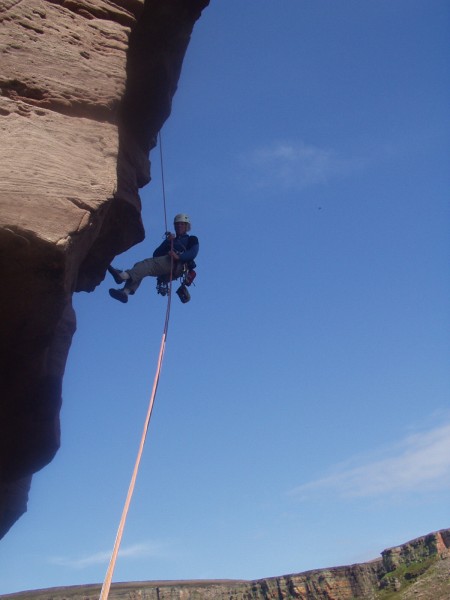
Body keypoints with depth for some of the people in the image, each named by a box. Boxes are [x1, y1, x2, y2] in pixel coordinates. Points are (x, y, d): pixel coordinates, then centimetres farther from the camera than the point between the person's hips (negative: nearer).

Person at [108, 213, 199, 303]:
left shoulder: (192, 240, 24)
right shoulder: (171, 241, 38)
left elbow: (192, 253, -1)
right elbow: (156, 255, 20)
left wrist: (179, 256, -19)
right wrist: (167, 242, 6)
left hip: (177, 265, -6)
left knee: (150, 263, -31)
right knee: (138, 266, -18)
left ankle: (123, 276, -53)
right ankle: (125, 292, -39)